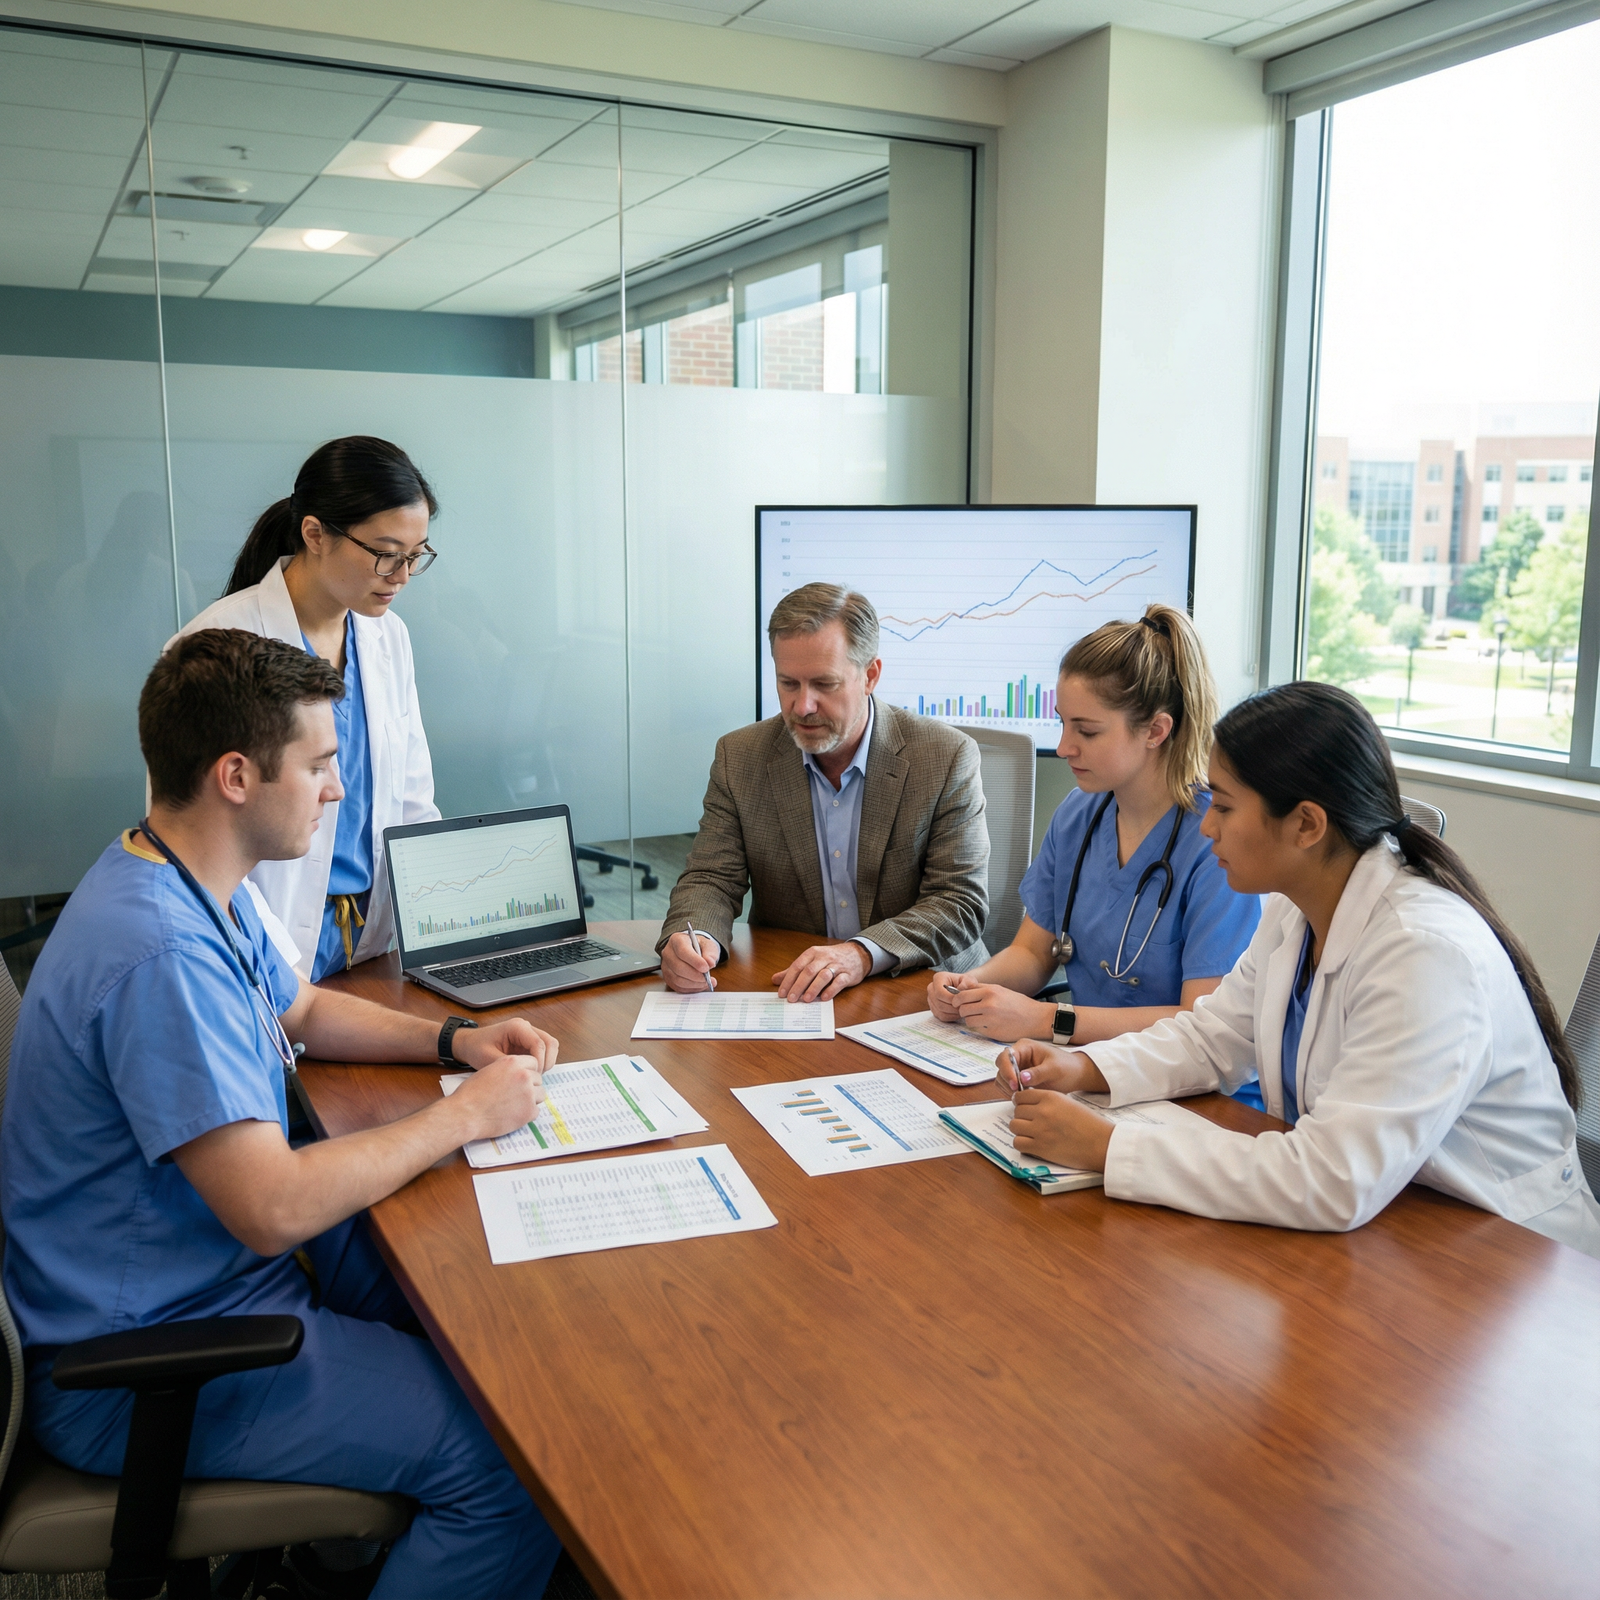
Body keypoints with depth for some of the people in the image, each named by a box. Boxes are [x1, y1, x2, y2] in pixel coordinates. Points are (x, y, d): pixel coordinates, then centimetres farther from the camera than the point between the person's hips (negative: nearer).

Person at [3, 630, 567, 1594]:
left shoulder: (198, 888, 4)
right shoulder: (160, 953, -30)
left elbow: (300, 1009, 21)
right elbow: (274, 1209, -31)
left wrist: (454, 1040, 5)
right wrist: (466, 1116, -19)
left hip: (220, 1261, 10)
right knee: (520, 1465, -17)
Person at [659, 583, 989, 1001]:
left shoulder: (948, 758, -9)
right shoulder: (740, 758, -1)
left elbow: (961, 903, -12)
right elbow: (711, 879, -1)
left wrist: (862, 954, -30)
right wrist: (690, 940, -25)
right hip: (783, 994, 2)